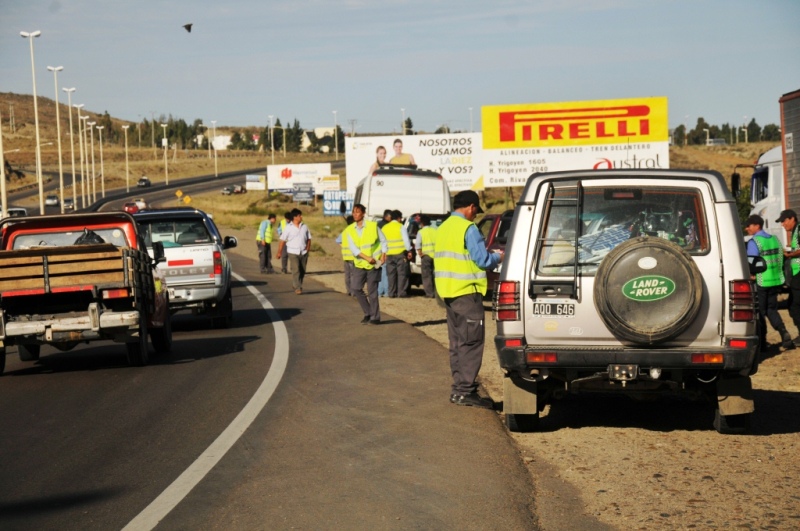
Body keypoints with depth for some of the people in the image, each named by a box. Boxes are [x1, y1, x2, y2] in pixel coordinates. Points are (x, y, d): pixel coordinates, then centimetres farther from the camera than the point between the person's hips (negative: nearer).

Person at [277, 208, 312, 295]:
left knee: (302, 271, 9)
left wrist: (308, 247, 0)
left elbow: (309, 238, 14)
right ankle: (297, 288, -12)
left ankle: (295, 285, 28)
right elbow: (283, 240, -2)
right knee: (296, 270, -13)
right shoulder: (289, 227, -3)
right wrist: (280, 252, -5)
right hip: (293, 252, -4)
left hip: (303, 252, 4)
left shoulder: (304, 227, 8)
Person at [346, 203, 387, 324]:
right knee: (355, 288, -1)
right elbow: (353, 248, -9)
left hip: (373, 264, -3)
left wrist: (383, 254, -8)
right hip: (359, 264, 3)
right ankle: (368, 313, 15)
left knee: (372, 292, -3)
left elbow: (383, 240, 6)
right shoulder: (349, 230, 1)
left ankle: (375, 317, 7)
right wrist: (366, 257, -21)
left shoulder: (373, 226, -4)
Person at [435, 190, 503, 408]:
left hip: (448, 292, 9)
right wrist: (498, 257, 6)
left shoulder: (442, 229, 15)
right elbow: (482, 260, -15)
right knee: (471, 342, -6)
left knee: (457, 342, 13)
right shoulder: (468, 228, -12)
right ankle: (465, 390, -8)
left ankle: (459, 387, 15)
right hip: (466, 292, -9)